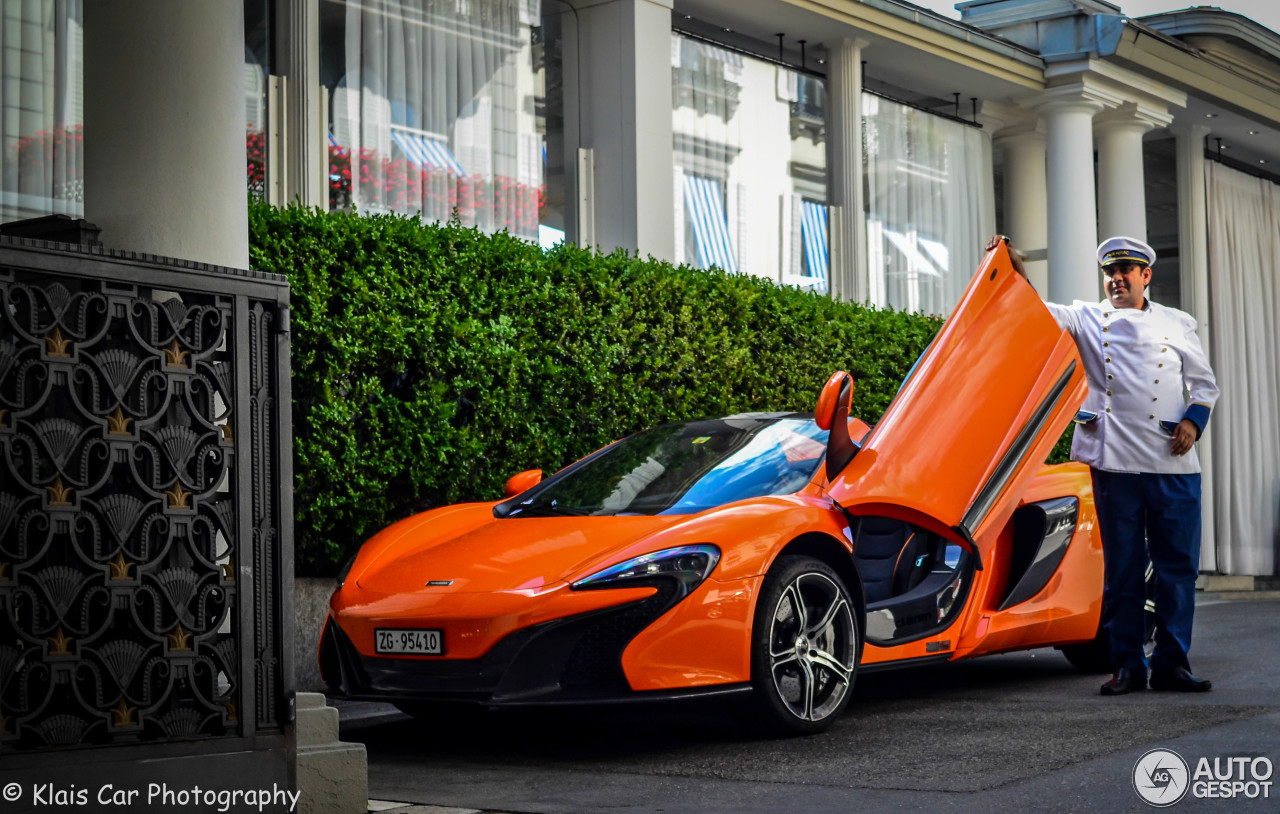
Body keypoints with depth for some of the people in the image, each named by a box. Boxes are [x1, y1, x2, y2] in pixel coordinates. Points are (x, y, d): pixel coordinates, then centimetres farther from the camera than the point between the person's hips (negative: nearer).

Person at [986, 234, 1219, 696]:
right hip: (1116, 463, -1)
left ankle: (1171, 664, 9)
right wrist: (1016, 270, -16)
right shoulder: (1088, 320, 13)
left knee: (1178, 566, 1)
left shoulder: (1177, 324, 16)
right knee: (1122, 569, 2)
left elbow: (1204, 383, 18)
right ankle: (1127, 666, 8)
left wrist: (1194, 420, 0)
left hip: (1173, 465, 1)